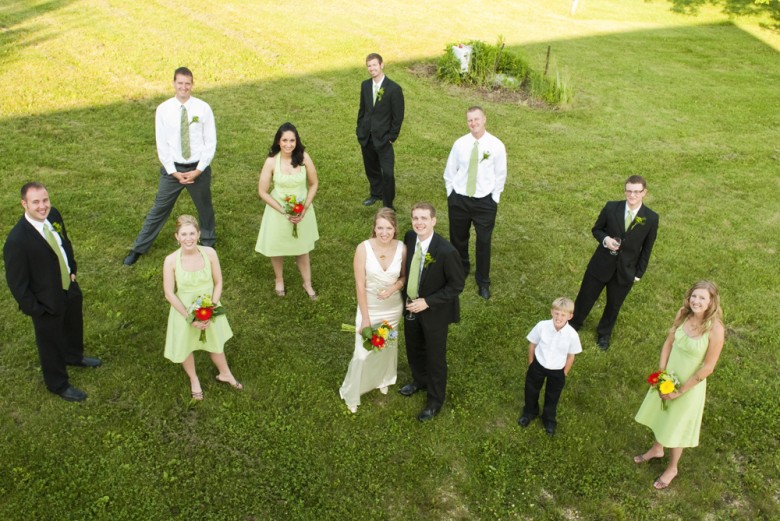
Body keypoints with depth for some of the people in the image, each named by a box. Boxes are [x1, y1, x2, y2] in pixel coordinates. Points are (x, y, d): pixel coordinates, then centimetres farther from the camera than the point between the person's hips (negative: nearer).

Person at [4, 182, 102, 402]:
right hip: (46, 302, -7)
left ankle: (74, 356, 64)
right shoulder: (17, 240, -33)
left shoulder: (53, 215, -13)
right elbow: (16, 282, -23)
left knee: (74, 327, 32)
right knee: (51, 344, 18)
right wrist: (34, 308, -17)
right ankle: (58, 384, 43)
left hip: (70, 289, 7)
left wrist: (72, 269, 8)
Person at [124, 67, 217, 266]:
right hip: (172, 169, 0)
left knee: (205, 207, 17)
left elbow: (210, 142, -6)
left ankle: (208, 241, 43)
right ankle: (139, 248, 24)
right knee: (159, 209, 9)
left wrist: (198, 170, -11)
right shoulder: (163, 109, -5)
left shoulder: (203, 108, -8)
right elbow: (162, 145, -3)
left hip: (198, 168, 0)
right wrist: (174, 172, -9)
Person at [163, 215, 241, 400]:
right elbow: (169, 293, -16)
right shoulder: (171, 261, -23)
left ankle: (225, 374, 53)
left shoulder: (209, 253, -19)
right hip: (184, 311, -1)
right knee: (185, 347, 21)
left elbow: (218, 283, -8)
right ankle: (194, 380, 52)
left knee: (215, 342, 24)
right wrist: (189, 317, -18)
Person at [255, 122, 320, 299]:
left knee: (302, 248, 15)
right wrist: (283, 211, -16)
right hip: (278, 210, -1)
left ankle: (307, 284, 35)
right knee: (277, 247, 15)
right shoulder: (271, 161, -18)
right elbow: (262, 191, -12)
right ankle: (279, 280, 42)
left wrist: (304, 208, -12)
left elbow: (314, 184, -2)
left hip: (302, 210, 1)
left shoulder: (303, 157, -15)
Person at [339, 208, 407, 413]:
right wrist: (365, 318, -16)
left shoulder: (402, 248, -17)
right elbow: (360, 285, -18)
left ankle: (383, 379, 55)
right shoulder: (363, 248, -23)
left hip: (393, 308, 3)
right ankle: (351, 393, 31)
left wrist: (394, 287, -22)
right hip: (370, 308, -3)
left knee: (388, 347, 25)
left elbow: (405, 276, 0)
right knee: (363, 354, 4)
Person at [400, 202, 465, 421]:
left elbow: (457, 285, -20)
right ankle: (419, 380, 56)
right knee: (413, 349, 27)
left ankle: (435, 401, 36)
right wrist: (406, 295, 2)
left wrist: (427, 302, -22)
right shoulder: (410, 237, -11)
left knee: (435, 356, 13)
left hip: (434, 312, -6)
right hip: (411, 306, 6)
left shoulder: (446, 251, -30)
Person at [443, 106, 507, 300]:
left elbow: (500, 175, -1)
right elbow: (449, 172, 5)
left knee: (484, 242, 7)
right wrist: (451, 195, 5)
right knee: (458, 240, 17)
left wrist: (494, 199, -2)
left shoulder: (496, 145, -11)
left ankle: (483, 282, 27)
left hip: (484, 202, -2)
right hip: (459, 200, 2)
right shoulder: (460, 144, -6)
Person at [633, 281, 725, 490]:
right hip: (669, 377, 5)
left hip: (690, 385, -5)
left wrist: (681, 390, -15)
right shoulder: (683, 314, -14)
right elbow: (669, 342, -2)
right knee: (660, 415, 27)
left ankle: (671, 468, 43)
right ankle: (656, 449, 56)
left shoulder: (715, 329, -29)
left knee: (675, 428, 15)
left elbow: (708, 367, -21)